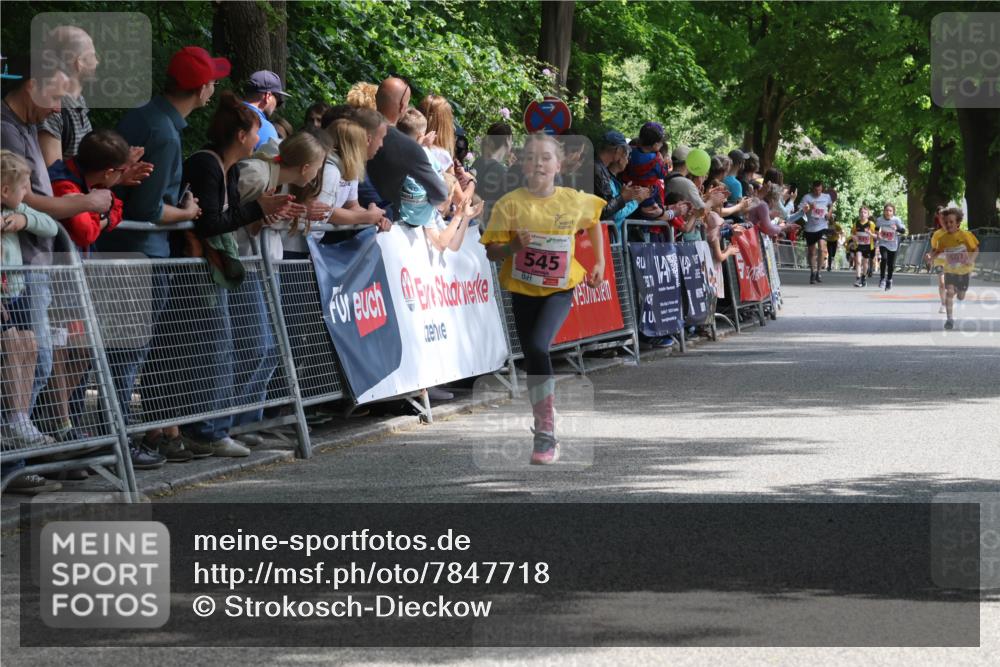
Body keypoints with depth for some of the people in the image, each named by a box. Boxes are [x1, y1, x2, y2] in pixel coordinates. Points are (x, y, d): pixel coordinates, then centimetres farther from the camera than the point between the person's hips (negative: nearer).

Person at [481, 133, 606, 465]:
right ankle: (545, 434, 23)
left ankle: (546, 434, -16)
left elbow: (594, 221, 16)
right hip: (522, 290, 2)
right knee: (533, 359, 6)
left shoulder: (574, 201, -7)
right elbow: (492, 252, -7)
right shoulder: (510, 204, -9)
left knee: (538, 347, -23)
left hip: (559, 289, -2)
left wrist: (599, 262, 12)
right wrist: (515, 245, -26)